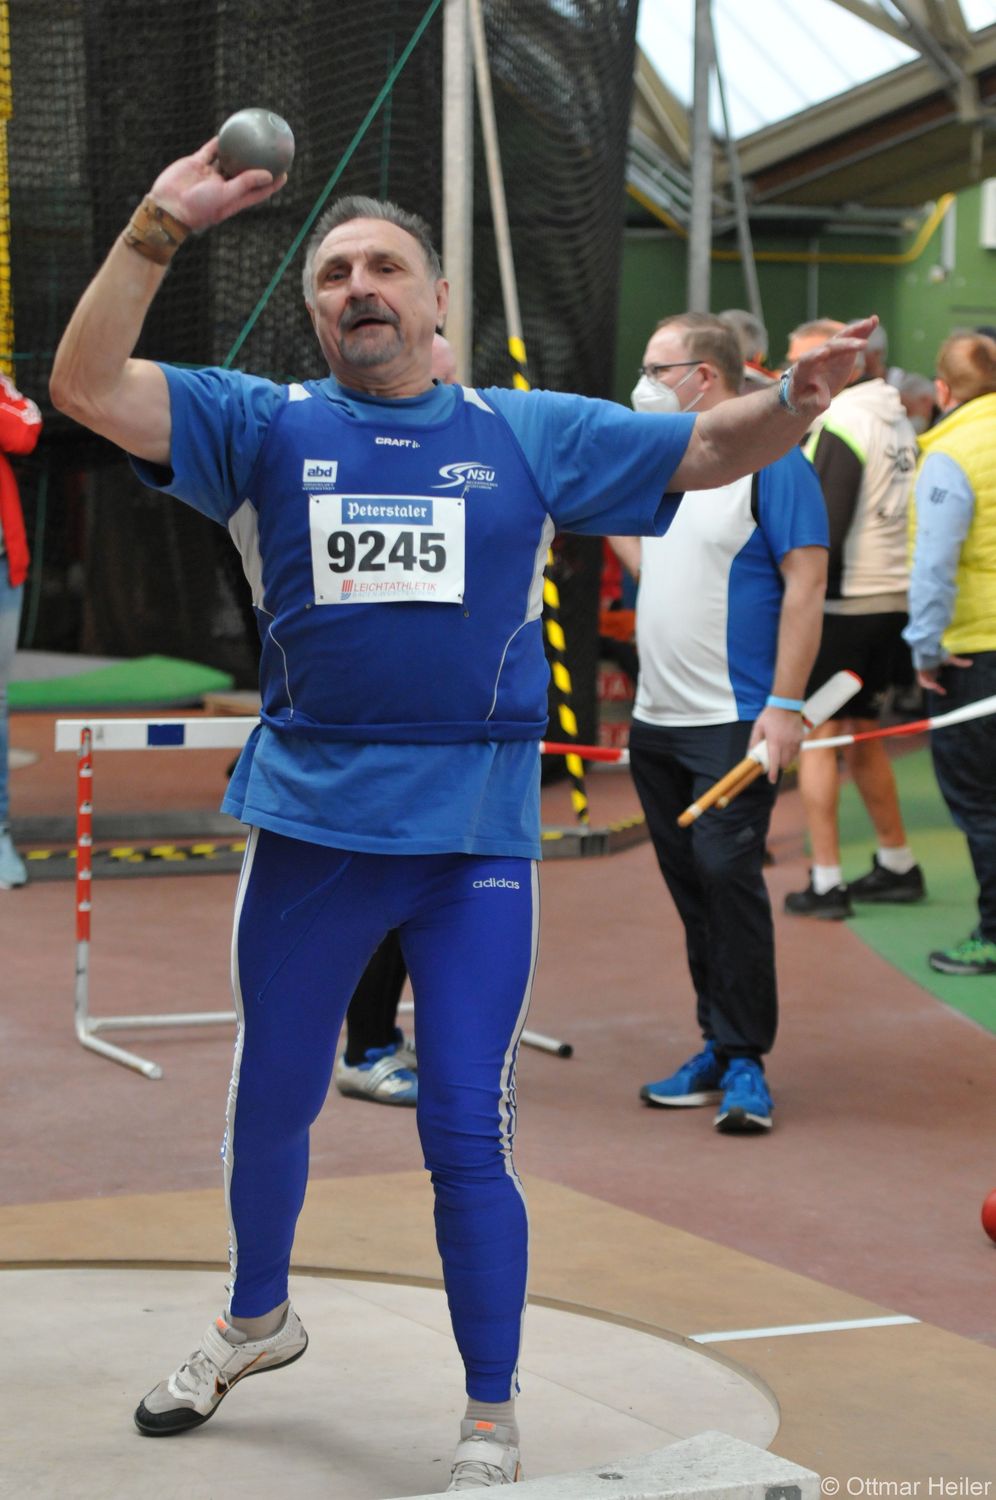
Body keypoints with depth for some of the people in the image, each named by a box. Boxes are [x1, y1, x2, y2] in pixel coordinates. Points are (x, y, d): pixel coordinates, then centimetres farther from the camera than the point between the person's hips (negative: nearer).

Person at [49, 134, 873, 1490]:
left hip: (477, 840, -1)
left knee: (467, 1135, -1)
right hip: (307, 828, 2)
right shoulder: (266, 425, 4)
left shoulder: (528, 437, 6)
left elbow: (707, 451, 6)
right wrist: (159, 229, -17)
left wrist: (797, 399, -15)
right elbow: (87, 386, -7)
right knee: (271, 1103, 18)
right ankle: (256, 1320, 44)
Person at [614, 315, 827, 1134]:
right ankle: (719, 1050, 19)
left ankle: (745, 1063, -3)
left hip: (733, 723, -8)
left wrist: (785, 706, -20)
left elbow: (806, 585, -14)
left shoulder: (771, 462, -10)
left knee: (728, 875, -11)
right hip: (657, 721, 8)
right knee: (690, 884, 10)